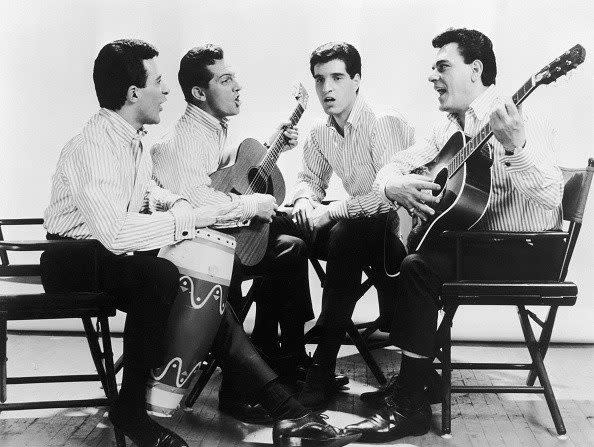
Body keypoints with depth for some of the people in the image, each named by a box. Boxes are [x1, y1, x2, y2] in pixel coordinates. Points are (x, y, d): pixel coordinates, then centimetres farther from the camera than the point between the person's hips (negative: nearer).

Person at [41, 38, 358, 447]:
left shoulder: (131, 137, 6)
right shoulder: (93, 148, -25)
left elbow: (144, 192, 21)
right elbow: (116, 233, -37)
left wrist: (177, 205, -2)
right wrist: (193, 217, -31)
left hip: (109, 253, 9)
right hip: (72, 260, -9)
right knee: (160, 275, -34)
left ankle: (287, 412, -12)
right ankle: (131, 410, -17)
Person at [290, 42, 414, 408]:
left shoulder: (384, 123, -19)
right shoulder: (321, 135, 6)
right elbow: (311, 178, 16)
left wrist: (331, 211, -28)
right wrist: (305, 200, -9)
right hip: (362, 224, 8)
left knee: (345, 236, -35)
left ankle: (324, 367, -27)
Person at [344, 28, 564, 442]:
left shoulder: (525, 124, -16)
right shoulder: (451, 127, 10)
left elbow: (550, 197, -30)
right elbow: (394, 165, 11)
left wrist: (515, 148, -46)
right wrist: (394, 186, -13)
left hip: (528, 252, -9)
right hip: (473, 237, 9)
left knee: (420, 266, -26)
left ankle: (412, 407, -16)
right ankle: (420, 377, 10)